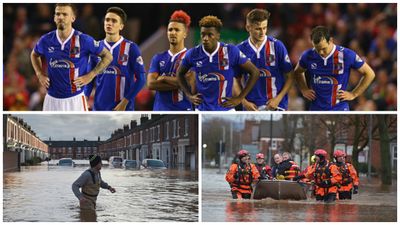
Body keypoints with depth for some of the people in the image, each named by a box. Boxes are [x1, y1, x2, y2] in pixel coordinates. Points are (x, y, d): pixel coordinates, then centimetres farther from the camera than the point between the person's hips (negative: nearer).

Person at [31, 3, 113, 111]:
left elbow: (107, 56, 1)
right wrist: (40, 74, 9)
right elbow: (34, 55, 23)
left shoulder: (84, 40, -9)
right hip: (52, 99, 3)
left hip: (75, 99, -3)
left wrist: (90, 75, -6)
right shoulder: (46, 40, 1)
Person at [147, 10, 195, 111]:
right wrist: (177, 83, -8)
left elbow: (190, 83, -13)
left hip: (183, 109, -4)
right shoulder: (158, 58, 14)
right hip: (160, 108, 4)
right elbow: (150, 84, 1)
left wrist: (164, 78, -4)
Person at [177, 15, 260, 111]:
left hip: (226, 109, -2)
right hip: (201, 110, 2)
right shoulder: (193, 54, -1)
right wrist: (189, 95, 9)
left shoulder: (231, 52, -7)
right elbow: (180, 73, 19)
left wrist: (239, 98, -3)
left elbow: (255, 72, 0)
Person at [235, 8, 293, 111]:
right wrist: (244, 102, -3)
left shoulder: (277, 46, -3)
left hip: (275, 106, -3)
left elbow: (290, 77, 1)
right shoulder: (240, 49, 3)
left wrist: (278, 98, -10)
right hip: (251, 107, 3)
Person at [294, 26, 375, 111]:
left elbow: (369, 74, 0)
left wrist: (353, 94, -2)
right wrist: (304, 90, 8)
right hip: (316, 110, 3)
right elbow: (297, 72, 21)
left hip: (339, 110, -3)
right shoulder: (308, 56, -3)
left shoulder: (346, 55, -11)